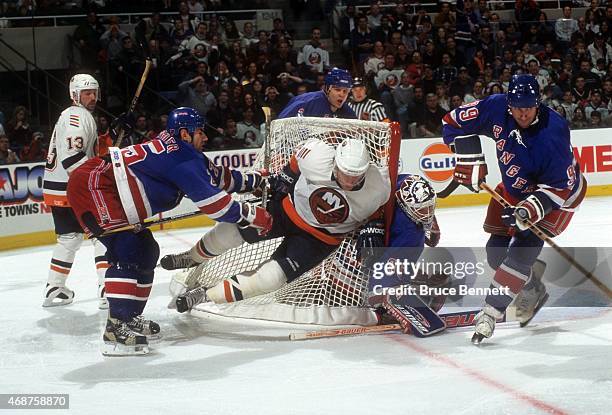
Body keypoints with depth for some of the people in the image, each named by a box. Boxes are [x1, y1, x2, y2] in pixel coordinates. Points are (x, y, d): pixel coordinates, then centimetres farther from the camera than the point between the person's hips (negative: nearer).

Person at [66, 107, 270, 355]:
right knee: (127, 251, -19)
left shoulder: (173, 147, 15)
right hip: (90, 186, -11)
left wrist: (253, 180, 26)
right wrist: (250, 216, -11)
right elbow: (211, 200, -19)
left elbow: (214, 175, 24)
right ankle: (116, 329, -24)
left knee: (145, 251, 14)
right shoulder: (182, 157, -15)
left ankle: (129, 318, 20)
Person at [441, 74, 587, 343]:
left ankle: (491, 311, -18)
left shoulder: (553, 133, -34)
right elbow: (455, 121, -7)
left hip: (561, 190, -6)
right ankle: (532, 291, 32)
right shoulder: (497, 108, -22)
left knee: (524, 248, -20)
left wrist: (533, 208, -43)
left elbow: (559, 186, -30)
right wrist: (470, 159, -13)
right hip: (515, 188, 6)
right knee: (496, 250, 7)